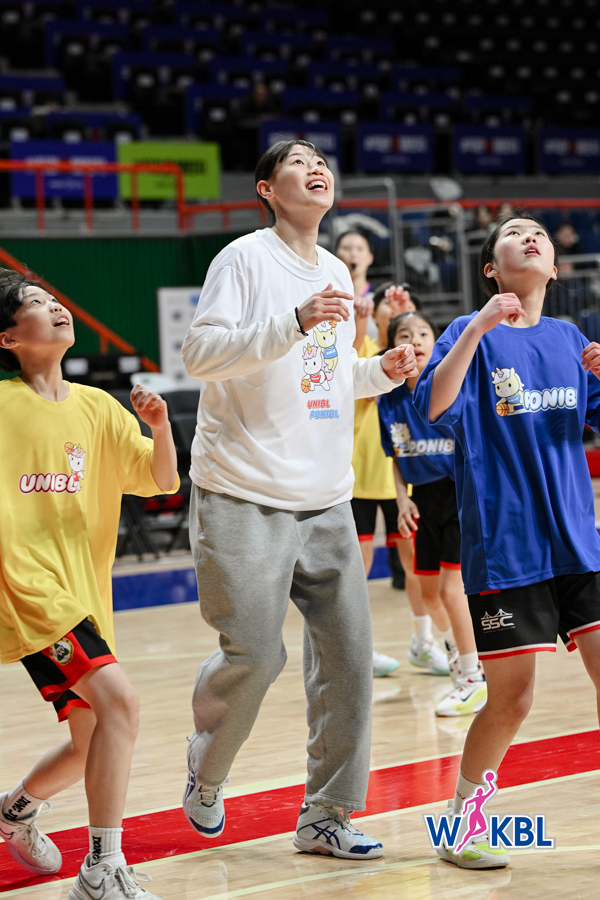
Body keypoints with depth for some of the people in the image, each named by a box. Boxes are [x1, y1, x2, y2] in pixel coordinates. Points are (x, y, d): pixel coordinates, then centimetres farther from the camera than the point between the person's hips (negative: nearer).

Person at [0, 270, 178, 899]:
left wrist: (159, 427, -11)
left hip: (83, 588, 7)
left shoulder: (97, 409, 10)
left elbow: (160, 481, 6)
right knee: (118, 701, -24)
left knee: (91, 741, 12)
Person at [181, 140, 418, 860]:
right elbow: (200, 353, -18)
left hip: (325, 502, 7)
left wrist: (382, 371, 7)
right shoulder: (245, 259, -6)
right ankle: (207, 771, 22)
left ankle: (325, 816, 11)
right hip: (243, 500, -6)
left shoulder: (336, 273, 16)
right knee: (254, 655, -8)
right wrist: (296, 321, -27)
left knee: (348, 657, 0)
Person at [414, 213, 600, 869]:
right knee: (510, 697, -1)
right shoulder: (472, 334, 0)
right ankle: (461, 824, 21)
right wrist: (477, 328, -25)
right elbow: (432, 408, -18)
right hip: (504, 548, -4)